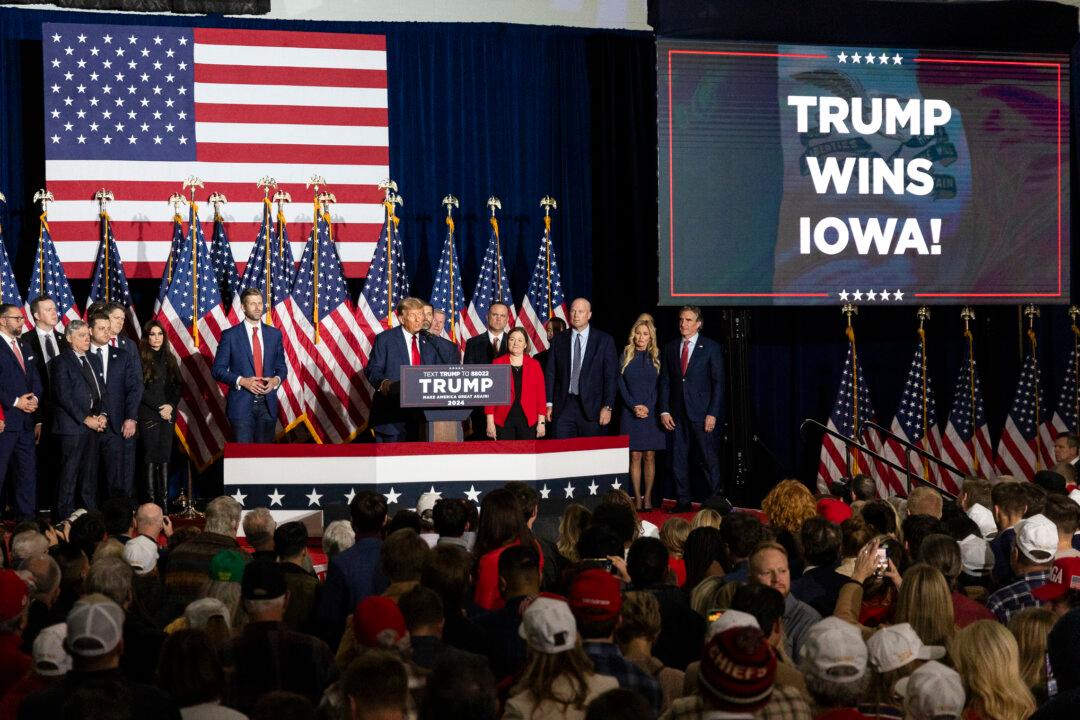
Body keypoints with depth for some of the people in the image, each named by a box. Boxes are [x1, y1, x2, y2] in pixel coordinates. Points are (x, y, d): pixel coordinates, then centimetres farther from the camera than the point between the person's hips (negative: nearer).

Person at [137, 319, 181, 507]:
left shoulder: (169, 359, 14)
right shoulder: (140, 359, -3)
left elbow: (177, 386, 13)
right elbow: (139, 390, -8)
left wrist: (171, 406, -4)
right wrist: (159, 407, -10)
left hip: (168, 414, 5)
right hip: (148, 415, -5)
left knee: (165, 458, 2)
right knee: (150, 458, -6)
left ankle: (165, 502, 1)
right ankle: (151, 501, -6)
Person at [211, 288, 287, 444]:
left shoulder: (274, 334, 10)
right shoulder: (230, 335, 0)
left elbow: (281, 367, 16)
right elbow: (217, 369, -1)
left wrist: (276, 380, -7)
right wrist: (242, 381, -15)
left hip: (267, 403, 3)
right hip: (241, 404, -3)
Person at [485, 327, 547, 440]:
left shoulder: (534, 365, 7)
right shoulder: (497, 363, 4)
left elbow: (541, 395, 6)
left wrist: (541, 422, -1)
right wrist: (490, 422, -5)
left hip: (528, 421, 1)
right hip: (503, 420, -1)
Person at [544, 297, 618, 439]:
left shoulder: (604, 340, 2)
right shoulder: (558, 340, 10)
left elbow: (611, 376, 0)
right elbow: (550, 373, 10)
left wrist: (607, 407, -7)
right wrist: (549, 403, 2)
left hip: (592, 406, -2)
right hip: (564, 406, 2)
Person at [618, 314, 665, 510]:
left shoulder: (656, 356, 5)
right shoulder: (626, 355, 6)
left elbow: (660, 386, 3)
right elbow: (621, 384, 3)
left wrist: (648, 407, -9)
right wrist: (634, 406, -8)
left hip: (651, 412, 0)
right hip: (630, 412, 0)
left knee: (649, 456, -1)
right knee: (635, 456, -1)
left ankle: (648, 497, 1)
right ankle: (637, 498, 0)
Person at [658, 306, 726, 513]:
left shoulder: (710, 347, 1)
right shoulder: (670, 348, 11)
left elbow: (718, 383, -2)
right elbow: (664, 382, 11)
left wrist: (712, 414, -9)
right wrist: (664, 411, 1)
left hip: (701, 412, -4)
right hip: (677, 414, 4)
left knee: (709, 457, -3)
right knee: (678, 459, 4)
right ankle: (683, 501, 10)